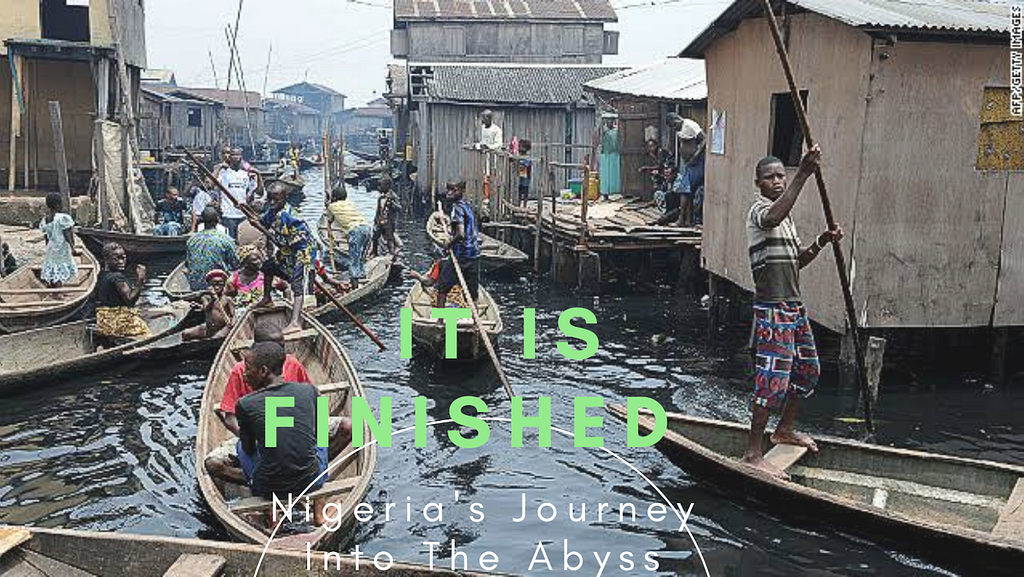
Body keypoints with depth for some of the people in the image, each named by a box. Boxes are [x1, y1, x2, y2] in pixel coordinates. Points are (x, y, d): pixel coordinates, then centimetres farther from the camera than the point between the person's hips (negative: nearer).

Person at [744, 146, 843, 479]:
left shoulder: (785, 216, 18)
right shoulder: (760, 210, -12)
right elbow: (773, 218, -39)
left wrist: (820, 243, 5)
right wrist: (804, 174, -42)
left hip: (793, 305, 10)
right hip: (772, 308, -10)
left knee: (807, 370, 19)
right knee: (773, 379, -11)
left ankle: (784, 430, 37)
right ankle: (753, 454, -4)